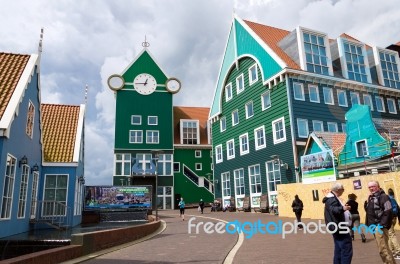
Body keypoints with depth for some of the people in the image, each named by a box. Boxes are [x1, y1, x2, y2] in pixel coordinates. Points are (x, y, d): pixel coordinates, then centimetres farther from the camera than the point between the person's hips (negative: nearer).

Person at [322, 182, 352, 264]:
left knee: (339, 250, 15)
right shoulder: (332, 199, -17)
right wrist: (342, 208, -51)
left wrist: (344, 208, 44)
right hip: (340, 228, -11)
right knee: (347, 251, -11)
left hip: (338, 228, 11)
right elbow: (333, 210, -35)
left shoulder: (332, 198, 17)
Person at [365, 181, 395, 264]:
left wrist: (382, 225, -23)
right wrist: (367, 202, -1)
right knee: (384, 247, 17)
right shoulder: (371, 197, 15)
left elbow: (388, 212, -20)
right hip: (374, 226, 9)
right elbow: (368, 211, 16)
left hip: (380, 226, -9)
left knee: (383, 249, -8)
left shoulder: (383, 196, -11)